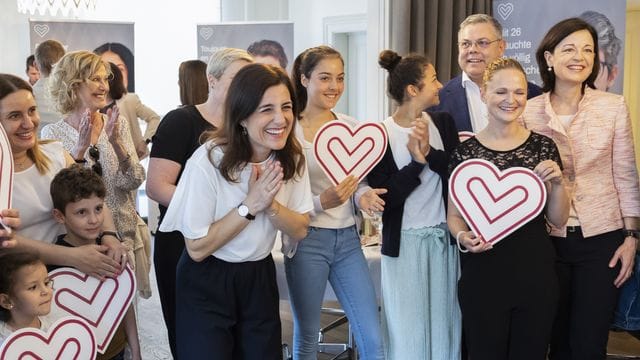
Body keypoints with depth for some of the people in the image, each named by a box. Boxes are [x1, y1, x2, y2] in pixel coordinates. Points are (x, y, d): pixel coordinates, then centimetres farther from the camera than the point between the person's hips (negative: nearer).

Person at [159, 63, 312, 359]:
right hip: (206, 284, -5)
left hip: (260, 276, 5)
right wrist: (250, 205, -26)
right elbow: (197, 248, -19)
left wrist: (269, 204, -22)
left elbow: (300, 230, -3)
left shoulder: (291, 157, -8)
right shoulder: (209, 161, -24)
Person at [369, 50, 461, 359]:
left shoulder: (443, 123, 3)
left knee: (444, 322, 11)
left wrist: (430, 153, -19)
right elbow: (384, 198, -14)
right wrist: (417, 163, -20)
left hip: (444, 237, 4)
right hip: (404, 242, -4)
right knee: (407, 326, 5)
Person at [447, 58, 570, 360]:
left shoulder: (543, 147, 2)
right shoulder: (465, 151, -1)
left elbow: (558, 220, 6)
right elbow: (454, 215, 7)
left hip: (536, 273, 2)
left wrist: (558, 183, -11)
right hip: (483, 275, -1)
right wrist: (463, 237, -14)